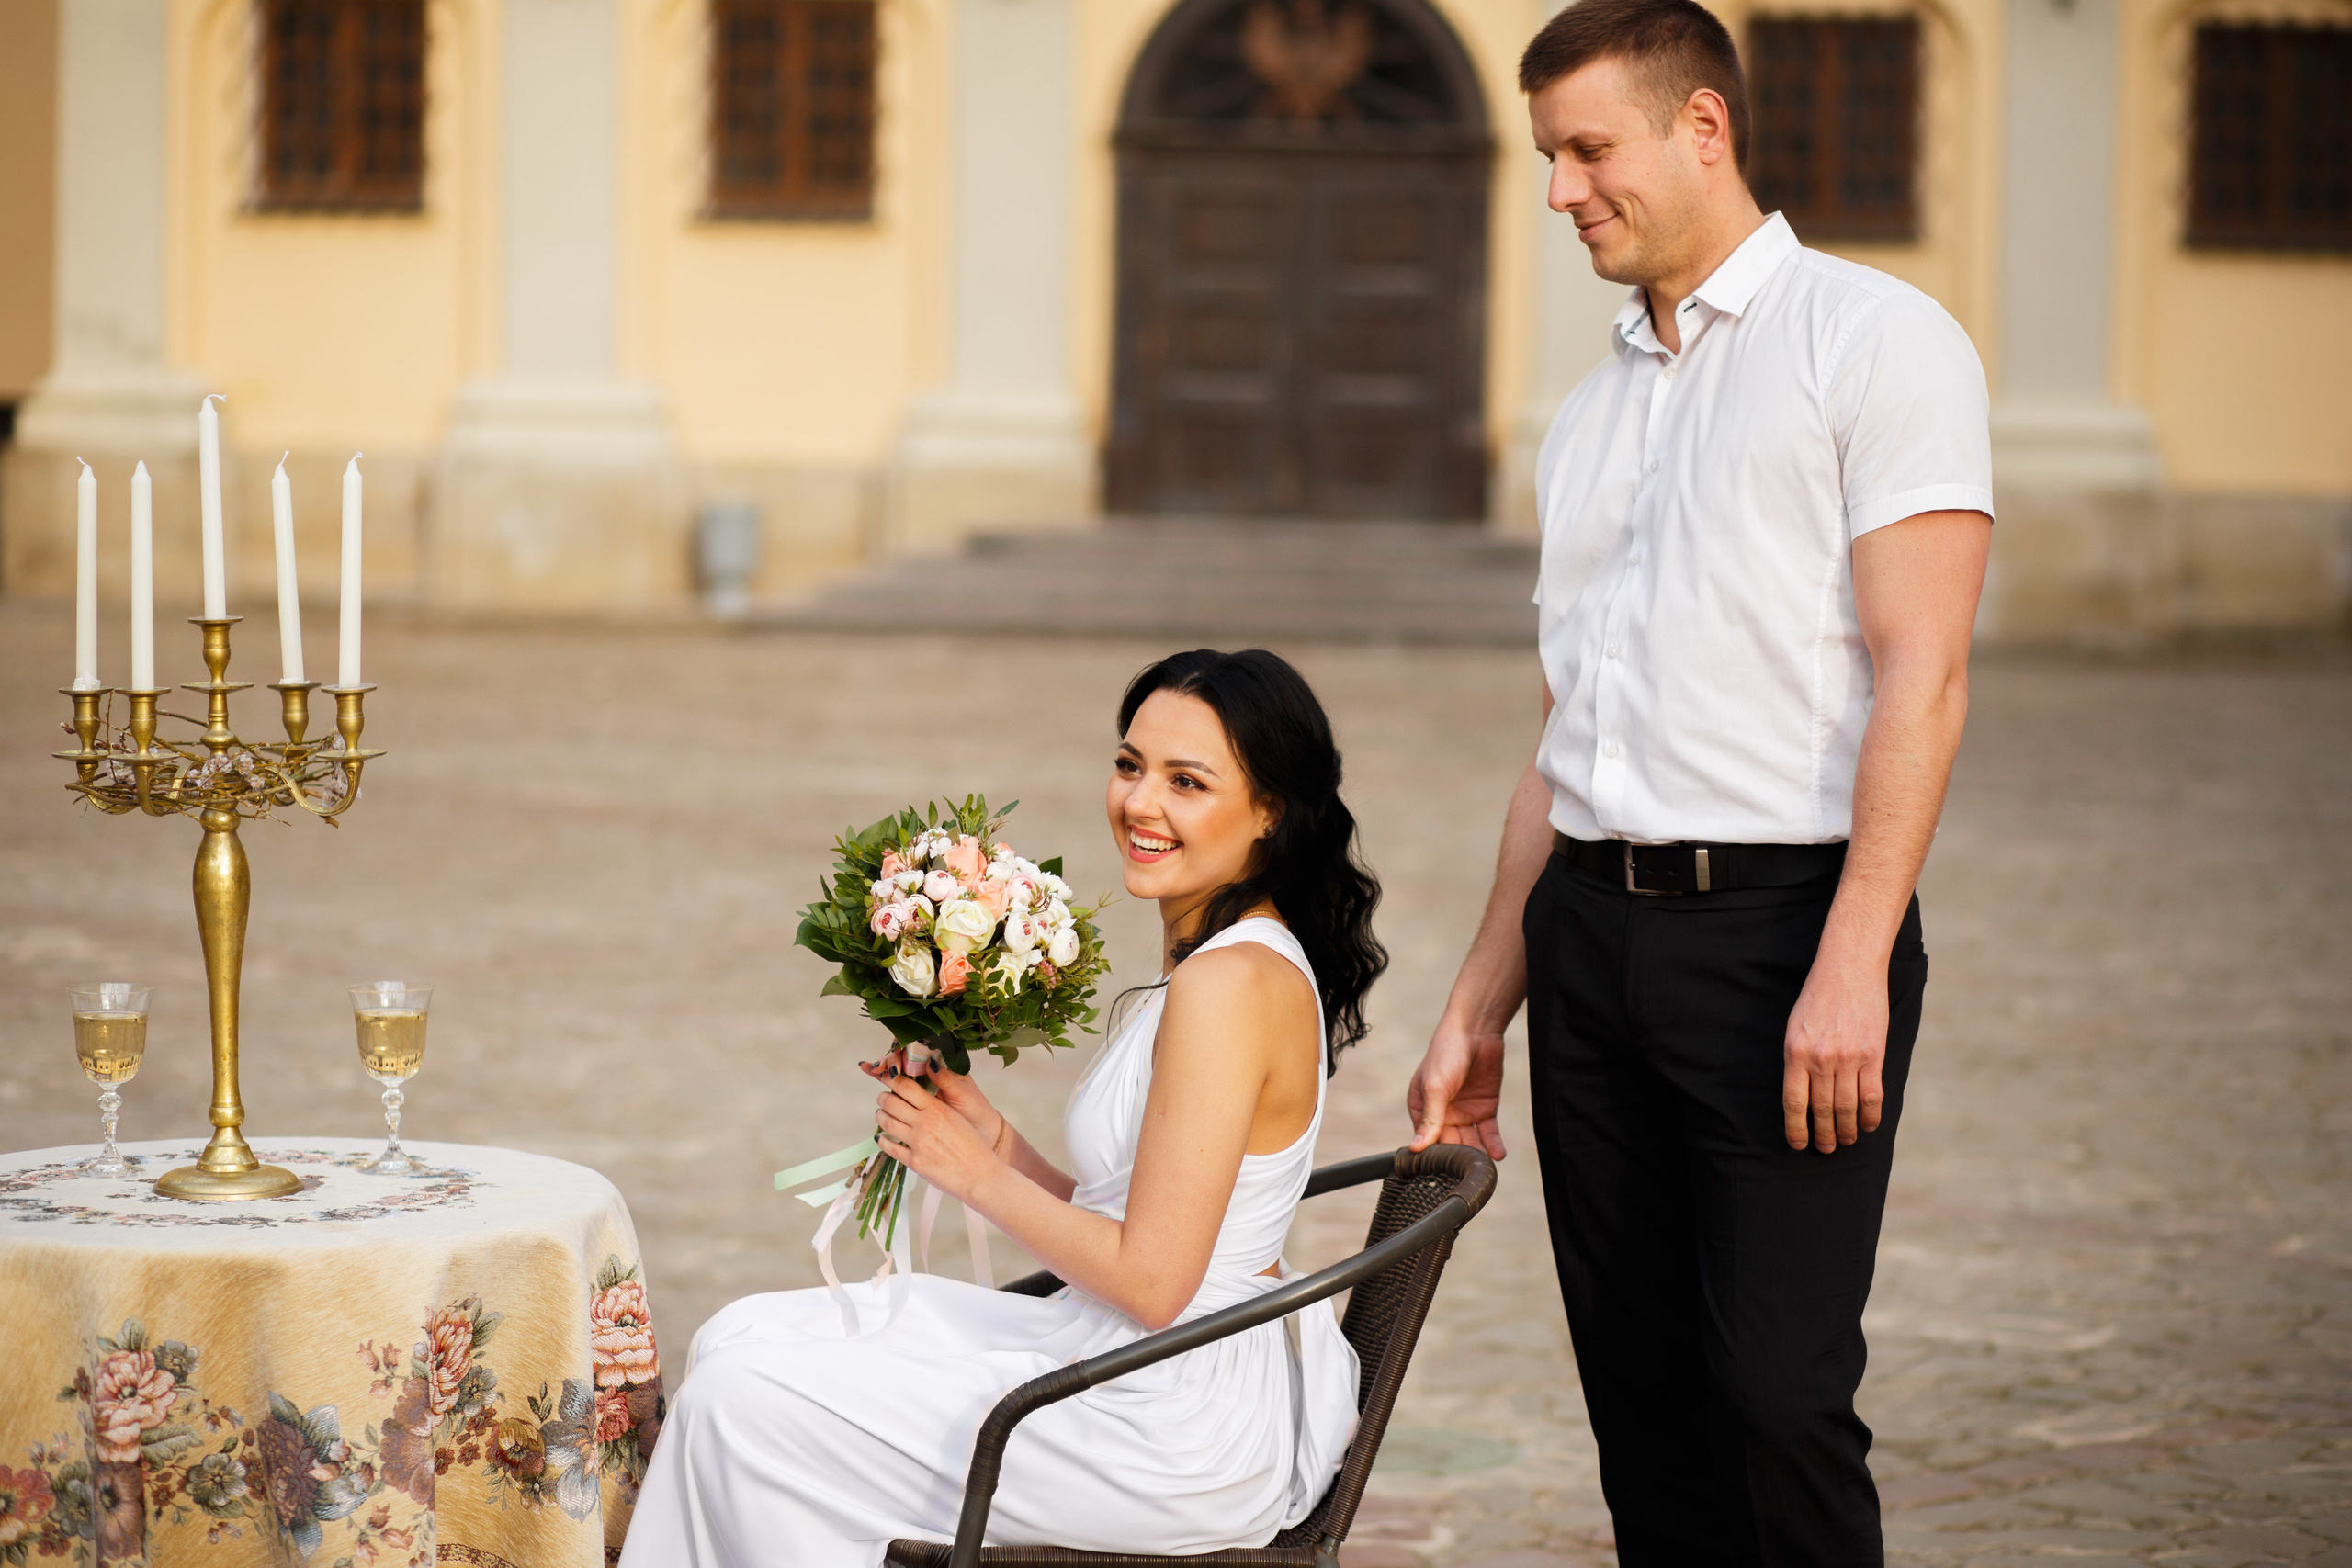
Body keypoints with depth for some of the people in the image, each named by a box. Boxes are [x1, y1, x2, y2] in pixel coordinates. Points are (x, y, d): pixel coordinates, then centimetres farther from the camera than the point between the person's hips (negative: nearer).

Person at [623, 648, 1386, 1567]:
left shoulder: (1230, 982, -21)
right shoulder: (1237, 962, 10)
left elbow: (1150, 1279, -23)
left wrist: (974, 1171, -11)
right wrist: (988, 1130, 3)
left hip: (1170, 1439, -10)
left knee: (743, 1400, -3)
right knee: (745, 1342, 13)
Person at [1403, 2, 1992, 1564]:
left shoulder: (1875, 338, -1)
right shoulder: (1591, 411, 21)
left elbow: (1920, 674, -10)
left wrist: (1851, 966, -19)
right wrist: (1478, 1007, 19)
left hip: (1780, 914, -7)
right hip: (1592, 928, 7)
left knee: (1777, 1400, -12)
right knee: (1642, 1405, 6)